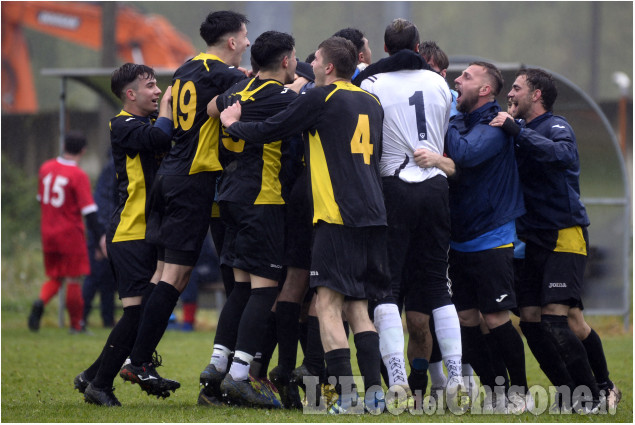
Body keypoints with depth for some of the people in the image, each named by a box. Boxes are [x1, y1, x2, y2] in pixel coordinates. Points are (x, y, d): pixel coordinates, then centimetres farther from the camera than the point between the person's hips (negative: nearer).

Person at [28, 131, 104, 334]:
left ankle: (40, 302, -16)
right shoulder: (79, 176, -14)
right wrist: (100, 239, -14)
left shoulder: (45, 168, 5)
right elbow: (89, 211, -17)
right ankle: (76, 325, 9)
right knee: (74, 279, 4)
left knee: (55, 278, 14)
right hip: (71, 234, -5)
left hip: (48, 233, 5)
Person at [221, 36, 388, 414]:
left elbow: (269, 130, -2)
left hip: (338, 215, -7)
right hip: (373, 218, 7)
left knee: (329, 305, -7)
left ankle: (346, 394, -17)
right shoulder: (372, 102, 17)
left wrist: (233, 124, 18)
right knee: (358, 308, 11)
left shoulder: (322, 98, -4)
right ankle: (374, 390, 0)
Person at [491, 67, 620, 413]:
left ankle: (599, 392, -7)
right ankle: (572, 395, 10)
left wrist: (517, 131, -28)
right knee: (530, 319, 1)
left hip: (564, 235, -8)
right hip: (533, 239, 8)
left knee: (557, 315, -17)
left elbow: (563, 155, -28)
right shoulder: (521, 132, 18)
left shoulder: (556, 127, -6)